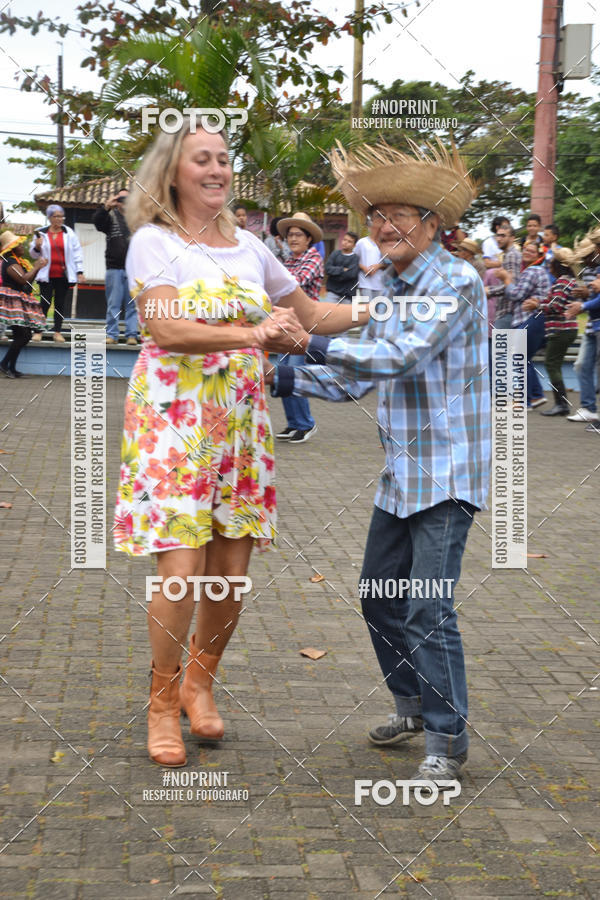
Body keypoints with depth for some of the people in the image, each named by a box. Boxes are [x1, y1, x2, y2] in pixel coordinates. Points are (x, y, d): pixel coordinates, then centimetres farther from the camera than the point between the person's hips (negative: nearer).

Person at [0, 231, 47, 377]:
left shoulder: (19, 261, 19)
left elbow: (29, 279, 21)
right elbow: (23, 279, -23)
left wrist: (38, 267, 8)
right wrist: (36, 266, -13)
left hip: (20, 303, 10)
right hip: (13, 303, -10)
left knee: (21, 336, 8)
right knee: (23, 335, -17)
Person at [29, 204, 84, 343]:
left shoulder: (69, 233, 4)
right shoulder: (41, 233, 4)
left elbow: (77, 252, 5)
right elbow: (34, 254, 11)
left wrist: (79, 271, 0)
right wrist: (37, 247, -11)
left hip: (63, 275, 1)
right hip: (47, 275, -1)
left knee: (60, 303, 6)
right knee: (45, 302, -3)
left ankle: (58, 331, 13)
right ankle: (38, 331, 7)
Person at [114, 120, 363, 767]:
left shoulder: (248, 246, 14)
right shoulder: (154, 241, -3)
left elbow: (312, 315, 21)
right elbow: (166, 328, -18)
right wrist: (251, 334, -30)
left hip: (240, 418, 5)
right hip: (173, 419, -5)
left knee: (232, 570, 4)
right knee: (182, 569, -11)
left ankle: (199, 682, 29)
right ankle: (163, 702, 11)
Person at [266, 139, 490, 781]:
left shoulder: (455, 282, -13)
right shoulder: (392, 290, 14)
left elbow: (401, 357, -25)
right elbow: (354, 379, 16)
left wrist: (314, 344, -25)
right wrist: (279, 380, 7)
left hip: (446, 476, -9)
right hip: (400, 475, 9)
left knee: (428, 609, -9)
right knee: (379, 597, 14)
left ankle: (446, 738, 5)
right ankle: (414, 704, 33)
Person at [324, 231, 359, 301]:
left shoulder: (355, 258, -4)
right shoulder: (335, 254, 6)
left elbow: (351, 274, -17)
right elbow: (327, 269, -4)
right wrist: (342, 270, -13)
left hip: (347, 294, -2)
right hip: (332, 292, 2)